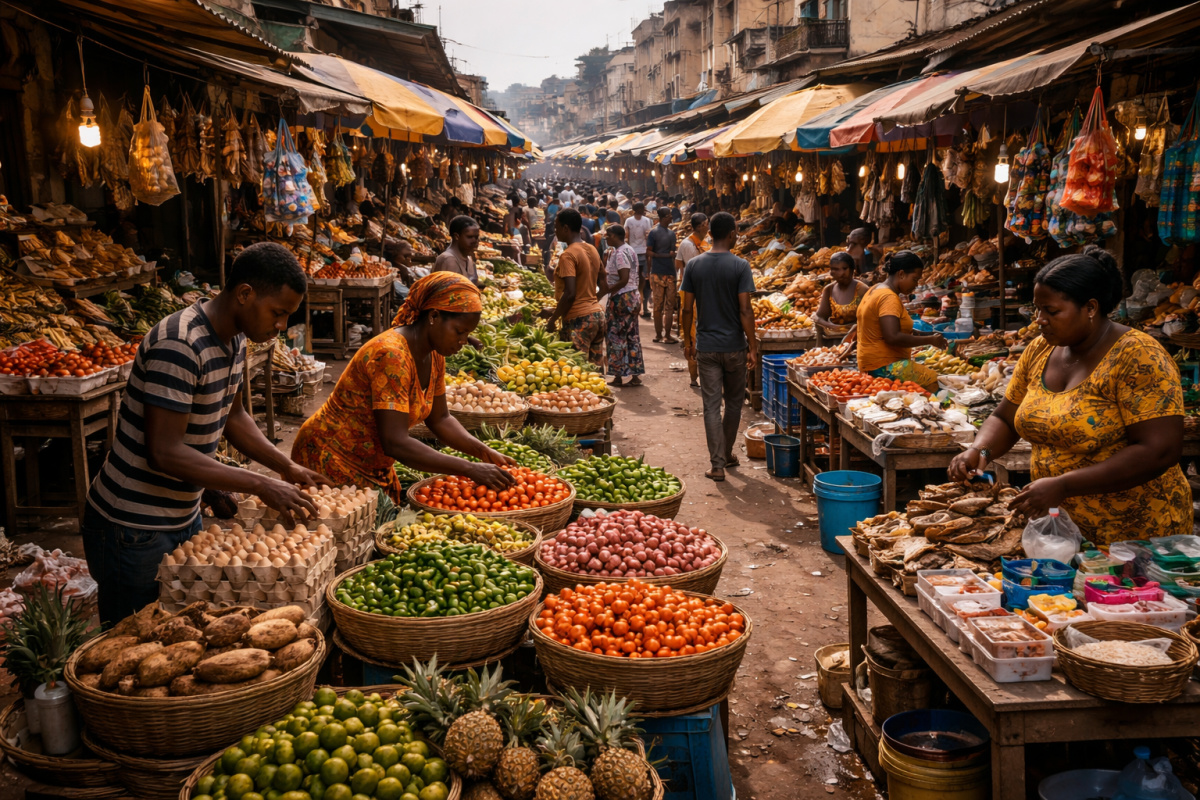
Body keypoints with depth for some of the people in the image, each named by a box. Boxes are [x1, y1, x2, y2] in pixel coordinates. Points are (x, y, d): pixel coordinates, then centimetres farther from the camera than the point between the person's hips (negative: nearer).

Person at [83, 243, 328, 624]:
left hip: (184, 517, 9)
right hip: (133, 531, -9)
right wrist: (260, 485, -27)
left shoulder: (235, 339, 4)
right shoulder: (178, 345, -26)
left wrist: (287, 467, 7)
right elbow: (165, 452, -29)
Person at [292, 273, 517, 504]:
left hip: (375, 468, 9)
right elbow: (395, 443, -33)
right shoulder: (391, 355, -28)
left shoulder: (434, 355, 0)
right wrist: (470, 470, -33)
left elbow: (439, 419, 10)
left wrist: (482, 451, -7)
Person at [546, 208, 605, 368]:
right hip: (597, 314, 9)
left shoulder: (568, 255, -14)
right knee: (596, 369, 11)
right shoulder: (593, 250, 11)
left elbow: (570, 294, -21)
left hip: (578, 319, -9)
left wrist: (552, 320, -12)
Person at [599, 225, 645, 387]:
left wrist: (605, 291, -18)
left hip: (621, 298, -10)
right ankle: (635, 375, 14)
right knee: (632, 337, 11)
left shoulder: (620, 253, -18)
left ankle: (618, 376, 4)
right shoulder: (628, 250, 13)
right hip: (632, 296, 10)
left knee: (616, 337, -1)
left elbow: (624, 280, -25)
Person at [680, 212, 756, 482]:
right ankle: (726, 454, 30)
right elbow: (745, 310, -13)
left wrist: (688, 340, 14)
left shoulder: (694, 265, -1)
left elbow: (688, 309, 1)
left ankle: (717, 464, 1)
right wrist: (752, 346, -6)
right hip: (734, 346, -1)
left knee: (711, 405, 3)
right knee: (734, 402, 17)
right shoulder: (740, 266, -9)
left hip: (706, 346, 2)